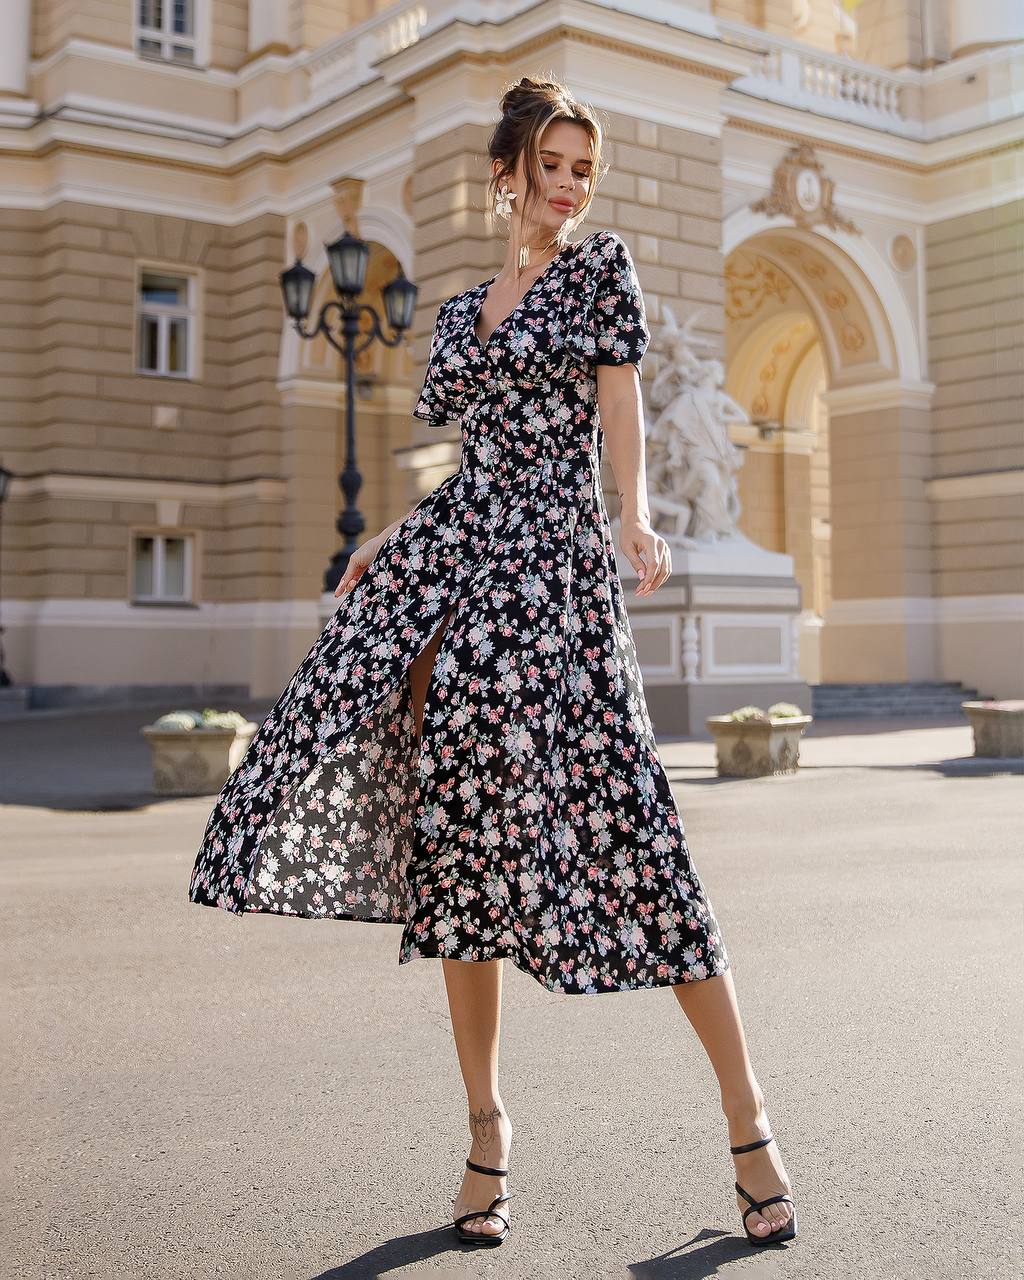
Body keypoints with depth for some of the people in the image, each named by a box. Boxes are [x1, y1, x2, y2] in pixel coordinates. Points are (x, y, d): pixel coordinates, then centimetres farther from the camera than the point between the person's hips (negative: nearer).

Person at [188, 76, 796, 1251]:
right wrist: (393, 537, 19)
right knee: (457, 840, 1)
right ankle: (485, 1123, 14)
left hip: (553, 567, -5)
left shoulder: (601, 269, 8)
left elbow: (621, 415, -4)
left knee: (613, 828, -10)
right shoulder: (460, 310, 21)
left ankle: (747, 1121, 2)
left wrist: (635, 517, -22)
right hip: (450, 560, 5)